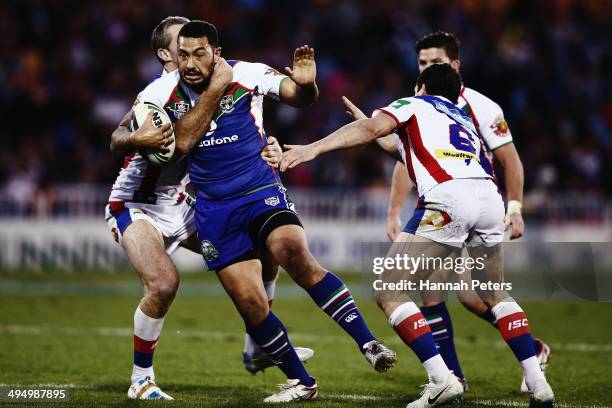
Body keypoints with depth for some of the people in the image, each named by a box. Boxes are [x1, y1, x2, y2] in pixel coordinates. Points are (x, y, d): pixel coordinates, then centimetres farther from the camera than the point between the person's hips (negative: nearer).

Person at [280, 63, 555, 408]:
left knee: (390, 293, 1)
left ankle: (442, 380, -11)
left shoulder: (416, 105, 21)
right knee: (496, 296, 27)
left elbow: (370, 130, 1)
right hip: (489, 196, 6)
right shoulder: (466, 121, 38)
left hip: (448, 198, -6)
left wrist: (314, 148, -5)